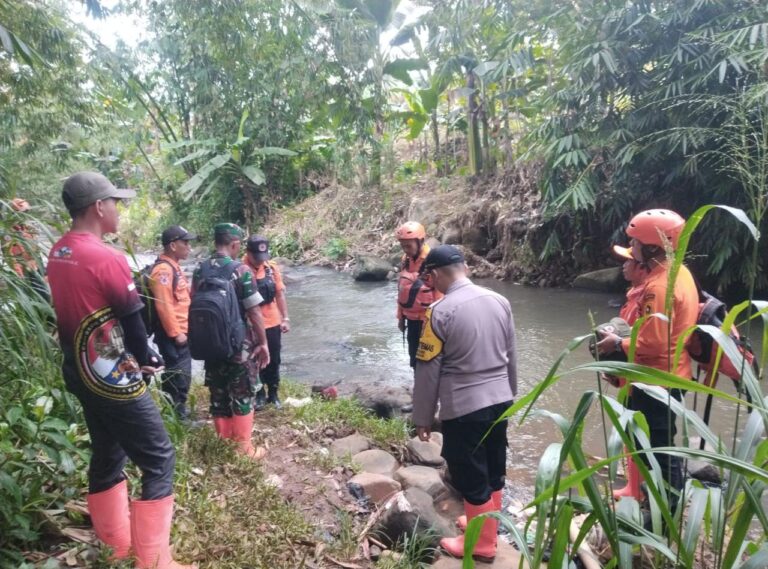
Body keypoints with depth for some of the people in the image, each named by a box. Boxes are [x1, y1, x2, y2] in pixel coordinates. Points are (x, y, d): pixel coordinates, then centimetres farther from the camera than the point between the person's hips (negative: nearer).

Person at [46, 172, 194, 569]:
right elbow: (132, 321, -15)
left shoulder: (58, 254, 6)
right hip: (114, 380, -9)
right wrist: (145, 360, 3)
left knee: (107, 457, 20)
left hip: (82, 375, 9)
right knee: (159, 461, 0)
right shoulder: (107, 258, -20)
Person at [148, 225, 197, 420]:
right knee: (179, 374, -4)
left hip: (181, 331, 10)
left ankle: (178, 409, 27)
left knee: (181, 373, 17)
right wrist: (175, 333, -21)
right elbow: (163, 305, -23)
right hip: (173, 334, -10)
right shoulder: (163, 269, -17)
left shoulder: (173, 267, 15)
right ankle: (176, 412, 6)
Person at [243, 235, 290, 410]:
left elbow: (280, 294, 7)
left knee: (273, 361, 13)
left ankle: (273, 394, 28)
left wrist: (285, 318, 5)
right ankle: (259, 395, 24)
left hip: (273, 323, 4)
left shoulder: (272, 267, -1)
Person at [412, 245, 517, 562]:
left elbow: (427, 371, -11)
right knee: (493, 472, 21)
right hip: (499, 401, 7)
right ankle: (486, 525, 40)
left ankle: (481, 544, 25)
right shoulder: (499, 302, 1)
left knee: (471, 479, 10)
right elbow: (511, 357, 11)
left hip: (463, 408, -7)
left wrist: (423, 418, -1)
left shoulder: (441, 312, -16)